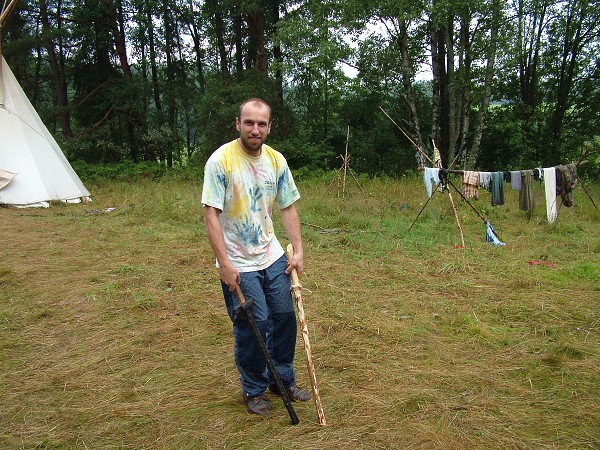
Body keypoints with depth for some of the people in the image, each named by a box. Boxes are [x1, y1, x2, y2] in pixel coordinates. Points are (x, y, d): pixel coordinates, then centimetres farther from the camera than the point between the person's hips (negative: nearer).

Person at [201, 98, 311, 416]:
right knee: (252, 325, -1)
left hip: (273, 257, 6)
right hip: (238, 264, -6)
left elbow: (287, 208, 8)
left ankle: (283, 379, 31)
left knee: (285, 316, 11)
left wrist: (298, 250, 1)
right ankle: (253, 390, 22)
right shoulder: (221, 160, -15)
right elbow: (211, 214, -16)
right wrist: (224, 263, -20)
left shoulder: (276, 160, 3)